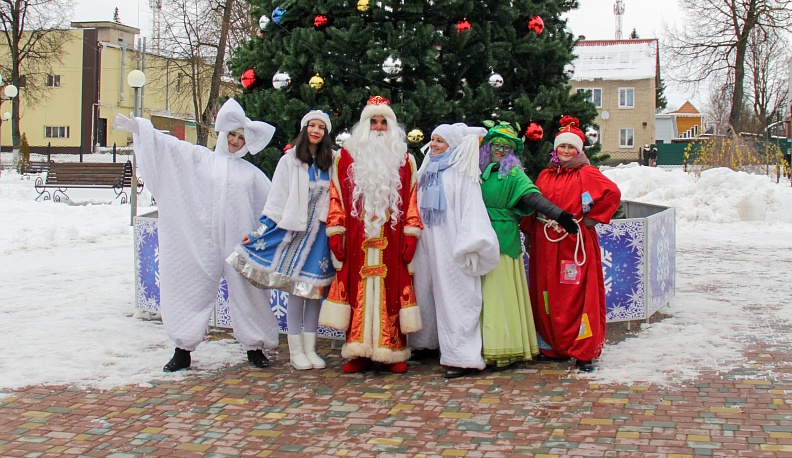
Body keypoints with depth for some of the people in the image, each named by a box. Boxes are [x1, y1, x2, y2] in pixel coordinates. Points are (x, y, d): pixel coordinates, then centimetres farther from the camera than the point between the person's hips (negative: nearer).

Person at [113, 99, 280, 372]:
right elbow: (168, 145, 0)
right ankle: (183, 349, 8)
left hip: (239, 243, 1)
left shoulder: (251, 173, 15)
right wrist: (137, 128, -9)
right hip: (203, 242, -1)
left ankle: (254, 347, 16)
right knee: (194, 289, 0)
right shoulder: (200, 158, 9)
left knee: (246, 291, 3)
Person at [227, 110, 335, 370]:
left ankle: (310, 349, 14)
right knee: (296, 291, -1)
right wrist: (259, 232, -3)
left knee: (315, 291, 5)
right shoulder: (289, 161, -1)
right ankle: (295, 351, 7)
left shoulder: (331, 162, 6)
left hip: (320, 234, 3)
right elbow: (276, 200, 0)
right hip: (294, 231, -3)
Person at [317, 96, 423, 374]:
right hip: (357, 239, 0)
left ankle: (393, 352, 4)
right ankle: (358, 353, 4)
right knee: (359, 290, -1)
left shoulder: (403, 159, 11)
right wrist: (335, 232, -4)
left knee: (391, 291, 0)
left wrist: (410, 234, -4)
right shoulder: (347, 156, 9)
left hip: (391, 239, 0)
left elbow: (412, 198, 6)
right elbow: (336, 196, 5)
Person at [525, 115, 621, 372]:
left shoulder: (586, 174, 0)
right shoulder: (545, 176, 15)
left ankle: (583, 352, -1)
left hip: (575, 244, -5)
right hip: (546, 246, 5)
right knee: (547, 297, 6)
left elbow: (613, 194, -12)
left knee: (578, 296, -5)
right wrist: (532, 234, 10)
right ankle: (553, 347, 16)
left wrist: (592, 218, -10)